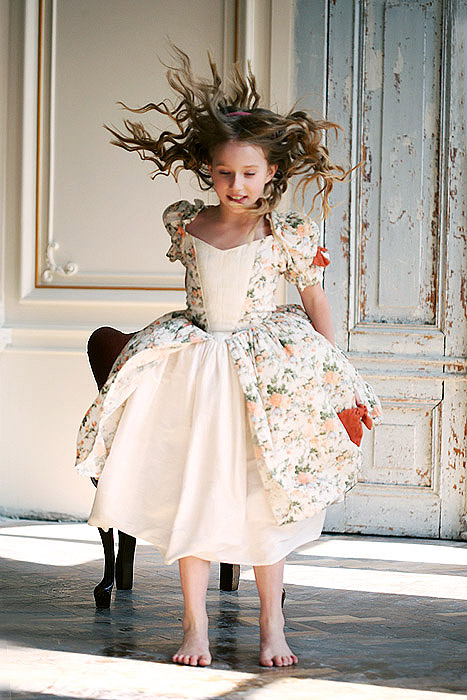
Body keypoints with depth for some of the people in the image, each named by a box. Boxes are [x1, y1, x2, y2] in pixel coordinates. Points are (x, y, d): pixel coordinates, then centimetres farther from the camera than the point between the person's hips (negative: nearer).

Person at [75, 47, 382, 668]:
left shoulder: (287, 234, -7)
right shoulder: (187, 225, 0)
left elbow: (315, 300, 2)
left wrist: (335, 375, 2)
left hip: (266, 374, -2)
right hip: (193, 369, 2)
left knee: (262, 504, 3)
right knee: (189, 496, 1)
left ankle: (272, 627, 15)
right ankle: (195, 626, 9)